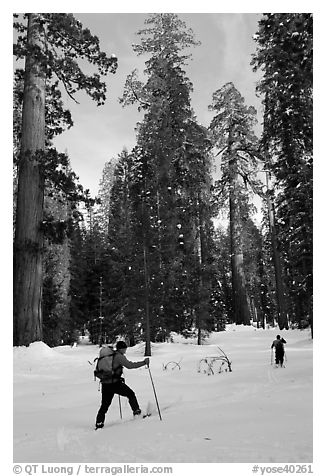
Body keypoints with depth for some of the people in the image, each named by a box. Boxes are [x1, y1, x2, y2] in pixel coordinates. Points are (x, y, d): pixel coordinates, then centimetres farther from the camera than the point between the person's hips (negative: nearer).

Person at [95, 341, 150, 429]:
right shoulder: (119, 356, -6)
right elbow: (130, 365, -14)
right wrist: (144, 362, -9)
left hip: (105, 384, 7)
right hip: (115, 383, -7)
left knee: (104, 405, 13)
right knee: (130, 394, 12)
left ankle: (99, 424, 9)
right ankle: (137, 412, 11)